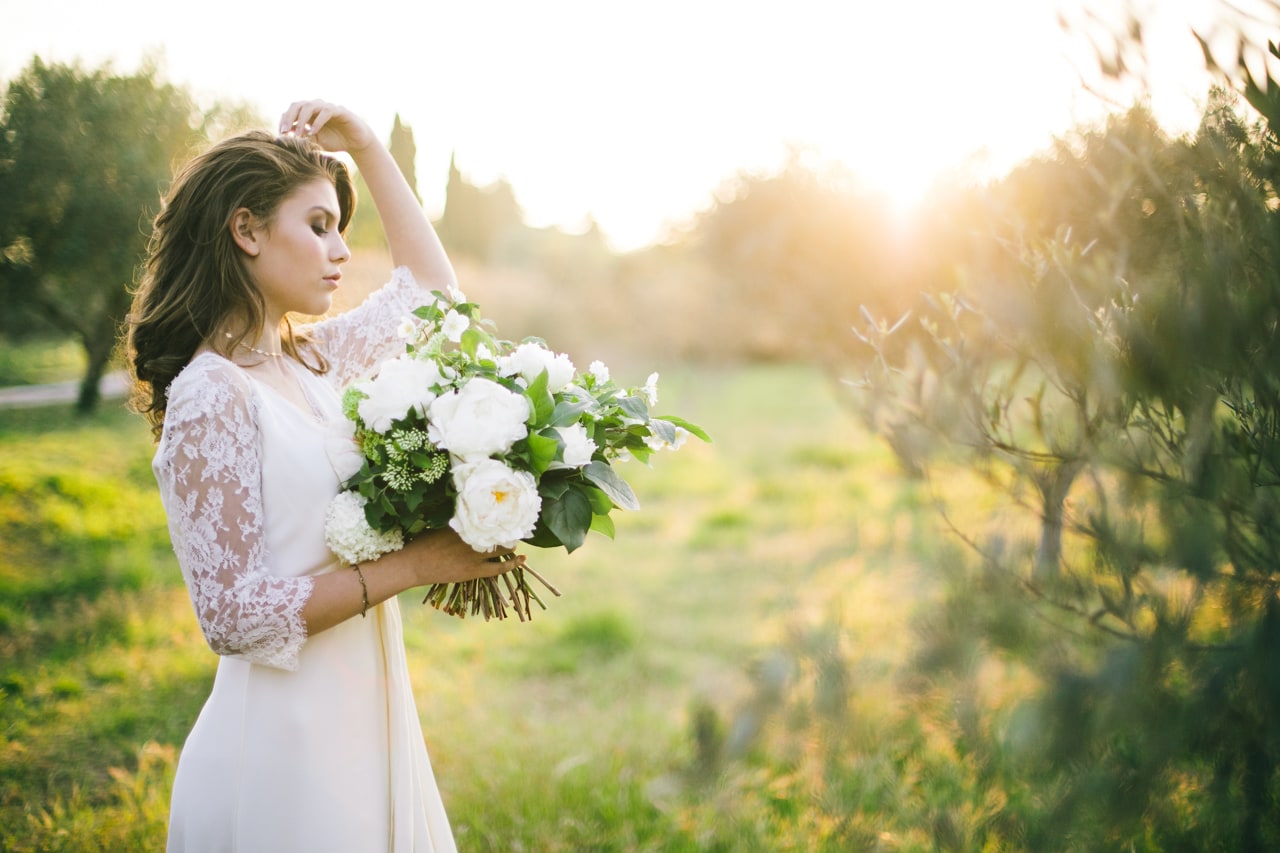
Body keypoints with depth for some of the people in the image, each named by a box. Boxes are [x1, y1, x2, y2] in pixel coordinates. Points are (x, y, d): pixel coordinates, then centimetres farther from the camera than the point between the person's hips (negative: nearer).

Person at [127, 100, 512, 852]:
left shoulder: (309, 361, 5)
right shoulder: (212, 396, -17)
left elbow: (431, 289, 21)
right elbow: (235, 614, -20)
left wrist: (367, 146, 14)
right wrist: (412, 565, -20)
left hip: (363, 723, 8)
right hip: (286, 740, -8)